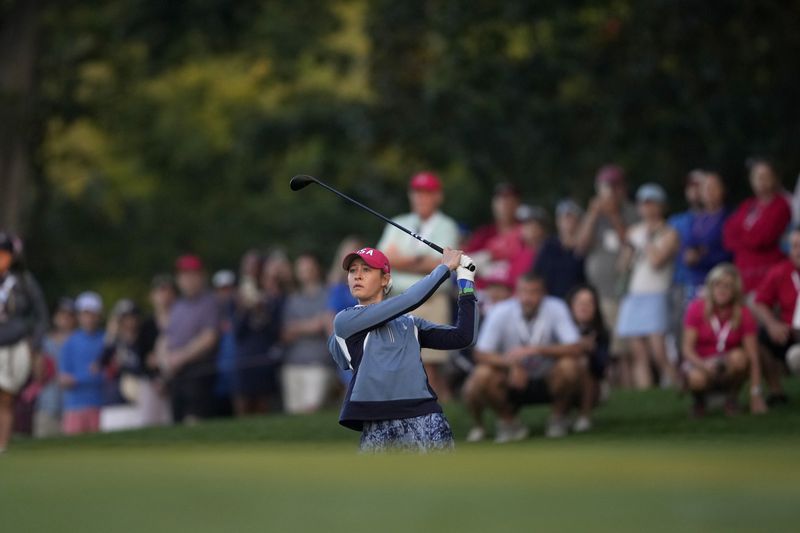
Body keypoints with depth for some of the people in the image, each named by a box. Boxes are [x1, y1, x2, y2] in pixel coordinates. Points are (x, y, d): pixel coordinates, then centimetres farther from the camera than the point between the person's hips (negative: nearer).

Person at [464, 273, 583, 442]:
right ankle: (508, 420, 0)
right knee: (481, 376, -30)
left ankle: (558, 419, -2)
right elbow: (481, 354, -15)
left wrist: (536, 350, -36)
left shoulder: (555, 308, -16)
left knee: (569, 366, -32)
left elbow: (575, 349, -23)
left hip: (548, 381, 0)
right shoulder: (500, 312, -14)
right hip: (512, 381, 0)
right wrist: (510, 362, -35)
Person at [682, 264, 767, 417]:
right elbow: (688, 349, -13)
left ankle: (732, 398, -5)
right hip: (700, 362, -1)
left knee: (738, 357, -34)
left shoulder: (743, 314, -9)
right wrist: (704, 365, -35)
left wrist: (756, 394, -22)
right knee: (697, 379, -38)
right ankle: (699, 399, 0)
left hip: (729, 369, 1)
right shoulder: (696, 309, -10)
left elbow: (753, 357, -13)